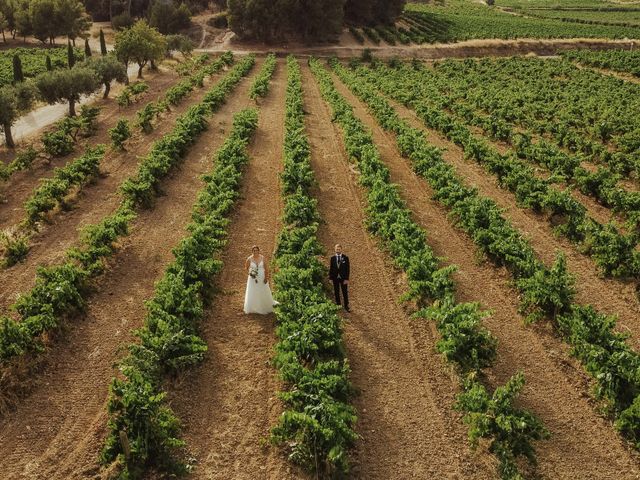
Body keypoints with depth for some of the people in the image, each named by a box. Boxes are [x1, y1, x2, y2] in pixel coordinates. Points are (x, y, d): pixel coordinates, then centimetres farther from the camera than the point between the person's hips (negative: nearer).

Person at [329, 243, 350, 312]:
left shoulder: (345, 258, -4)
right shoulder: (332, 258, 1)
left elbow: (347, 269, -4)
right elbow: (331, 268, 4)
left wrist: (347, 279, -9)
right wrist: (330, 278, -1)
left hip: (343, 278, -1)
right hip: (335, 278, 2)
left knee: (345, 293, 4)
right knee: (336, 293, 9)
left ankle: (346, 306, 13)